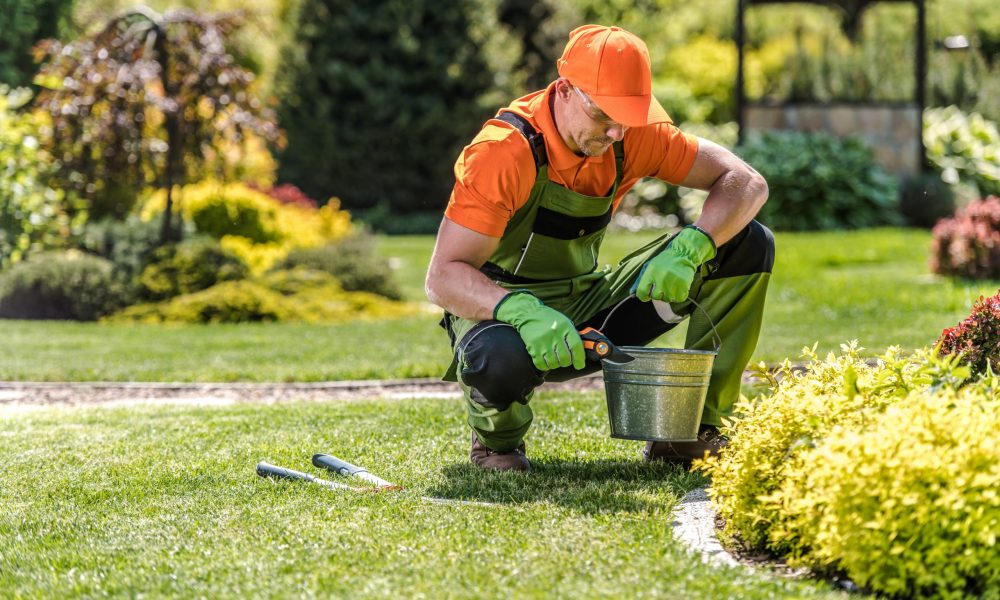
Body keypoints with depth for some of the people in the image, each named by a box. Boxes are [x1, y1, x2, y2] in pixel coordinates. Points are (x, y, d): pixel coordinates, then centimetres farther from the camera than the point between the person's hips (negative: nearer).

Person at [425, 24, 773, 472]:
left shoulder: (633, 134, -10)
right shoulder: (505, 152, -26)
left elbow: (747, 183, -10)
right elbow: (442, 277, -29)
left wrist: (689, 249, -30)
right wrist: (524, 313, -48)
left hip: (589, 311, 5)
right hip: (505, 310, -5)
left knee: (749, 244, -8)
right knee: (500, 359, -45)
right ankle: (496, 442, -5)